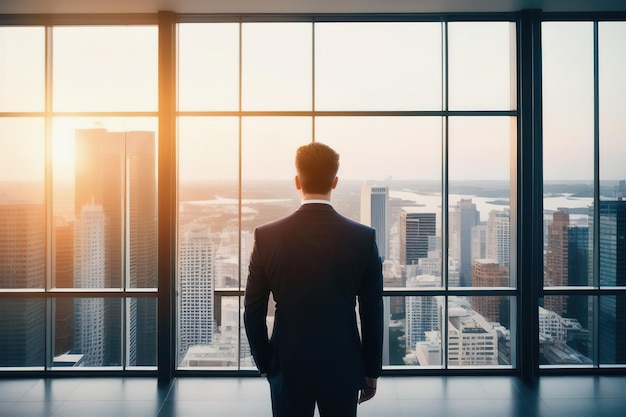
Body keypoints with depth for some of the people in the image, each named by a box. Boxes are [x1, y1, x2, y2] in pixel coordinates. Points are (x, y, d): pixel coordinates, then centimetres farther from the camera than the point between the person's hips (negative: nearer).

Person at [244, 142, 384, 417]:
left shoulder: (267, 237, -10)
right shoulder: (363, 238, -10)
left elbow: (253, 314, -4)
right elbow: (372, 315, -5)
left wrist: (265, 363, 9)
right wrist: (371, 372, 7)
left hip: (288, 368, 0)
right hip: (343, 367, 0)